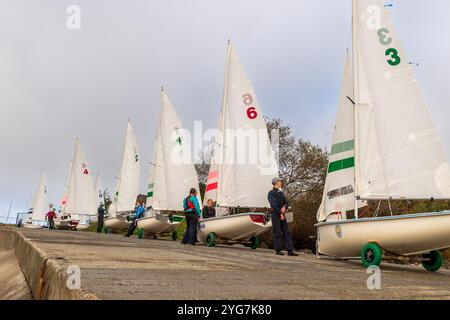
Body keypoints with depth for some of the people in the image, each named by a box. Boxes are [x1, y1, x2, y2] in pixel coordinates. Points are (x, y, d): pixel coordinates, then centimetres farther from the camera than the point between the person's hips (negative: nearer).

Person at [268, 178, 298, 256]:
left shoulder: (281, 193, 18)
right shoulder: (271, 193, -4)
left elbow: (286, 203, 14)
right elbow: (274, 205, -13)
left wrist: (284, 207, -9)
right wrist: (280, 214, -15)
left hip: (282, 214, 7)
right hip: (275, 214, -7)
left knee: (286, 232, 2)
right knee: (277, 232, -3)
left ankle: (290, 250, 2)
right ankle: (278, 250, 4)